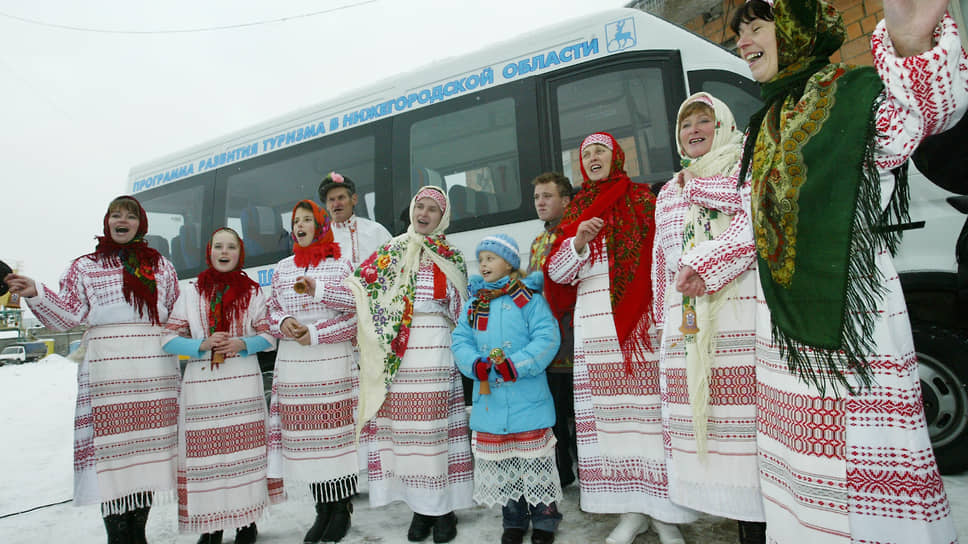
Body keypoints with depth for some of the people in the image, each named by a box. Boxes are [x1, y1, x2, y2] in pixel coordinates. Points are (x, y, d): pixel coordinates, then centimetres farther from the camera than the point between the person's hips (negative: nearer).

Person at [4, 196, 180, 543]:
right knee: (110, 447, -6)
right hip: (106, 371, -1)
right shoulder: (85, 267, 11)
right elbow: (68, 315, 2)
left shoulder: (161, 266, 15)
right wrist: (35, 294, -11)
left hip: (155, 372, 2)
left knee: (149, 444, 4)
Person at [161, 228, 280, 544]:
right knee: (204, 454, 1)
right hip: (201, 385, 1)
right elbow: (169, 339, 5)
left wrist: (242, 344, -12)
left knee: (245, 451, 1)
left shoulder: (252, 291, 9)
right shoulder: (192, 292, 9)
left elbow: (269, 337, 7)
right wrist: (202, 344, -12)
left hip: (243, 383, 0)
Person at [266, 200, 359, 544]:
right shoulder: (282, 269, 14)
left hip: (332, 361, -4)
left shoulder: (340, 266, 3)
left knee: (336, 430, -4)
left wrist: (319, 290, -13)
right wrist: (282, 323, -6)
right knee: (303, 433, 4)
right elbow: (273, 311, 16)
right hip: (292, 364, 4)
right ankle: (322, 511, 17)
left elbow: (359, 313, -3)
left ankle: (342, 510, 10)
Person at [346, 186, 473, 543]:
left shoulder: (452, 258, 12)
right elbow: (358, 286, 6)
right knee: (403, 426, 2)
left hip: (435, 350, -2)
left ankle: (443, 506, 8)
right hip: (397, 353, 2)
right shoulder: (390, 252, 14)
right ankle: (420, 506, 15)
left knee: (435, 425, -4)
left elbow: (461, 309, 11)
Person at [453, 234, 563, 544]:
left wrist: (516, 365, -21)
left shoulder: (529, 298, -4)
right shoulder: (473, 304, 11)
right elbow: (460, 341, 7)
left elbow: (547, 338, -12)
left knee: (536, 460, 5)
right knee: (500, 466, 14)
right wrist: (475, 364, -13)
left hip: (528, 400, -4)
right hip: (489, 400, 5)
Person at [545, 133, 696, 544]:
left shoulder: (642, 199, 9)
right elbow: (557, 273, 8)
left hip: (640, 324, -3)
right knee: (608, 414, 2)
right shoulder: (575, 212, 17)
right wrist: (579, 242, -10)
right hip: (594, 329, 3)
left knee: (651, 409, -6)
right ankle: (631, 509, 13)